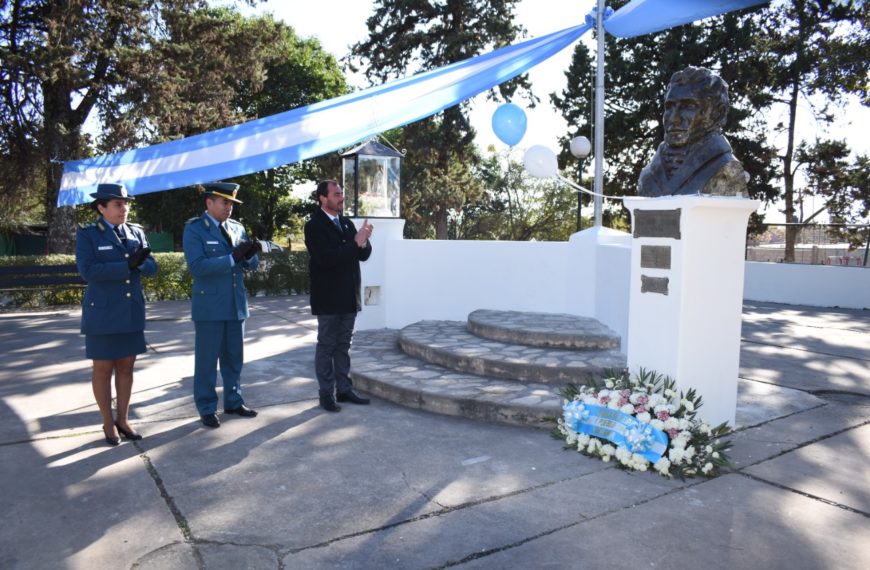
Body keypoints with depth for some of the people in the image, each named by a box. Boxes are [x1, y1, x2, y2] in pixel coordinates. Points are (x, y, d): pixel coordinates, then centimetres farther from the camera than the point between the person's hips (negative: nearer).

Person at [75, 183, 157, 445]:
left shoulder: (136, 232, 8)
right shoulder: (87, 234, -6)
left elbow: (151, 266, 1)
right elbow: (88, 271, -18)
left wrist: (137, 263, -20)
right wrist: (128, 265, -21)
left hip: (132, 311, 5)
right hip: (102, 312, -4)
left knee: (126, 366, 10)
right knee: (103, 368, 5)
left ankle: (123, 420, 22)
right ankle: (108, 423, 18)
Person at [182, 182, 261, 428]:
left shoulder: (237, 228, 10)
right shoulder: (194, 229, -7)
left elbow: (250, 265, 11)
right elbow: (197, 267, -20)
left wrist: (250, 255, -12)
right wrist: (232, 257, -24)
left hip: (236, 304, 6)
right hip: (209, 306, -5)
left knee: (234, 358, 14)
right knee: (207, 359, 4)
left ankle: (233, 402, 27)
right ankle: (207, 409, 16)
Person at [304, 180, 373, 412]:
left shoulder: (347, 223, 11)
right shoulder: (314, 226, -10)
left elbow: (364, 254, 7)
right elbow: (326, 258, -22)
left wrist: (364, 240, -14)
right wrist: (355, 243, -24)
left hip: (349, 296, 6)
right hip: (328, 297, -6)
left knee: (344, 345, 13)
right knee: (326, 346, 4)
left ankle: (344, 388, 21)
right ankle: (327, 393, 11)